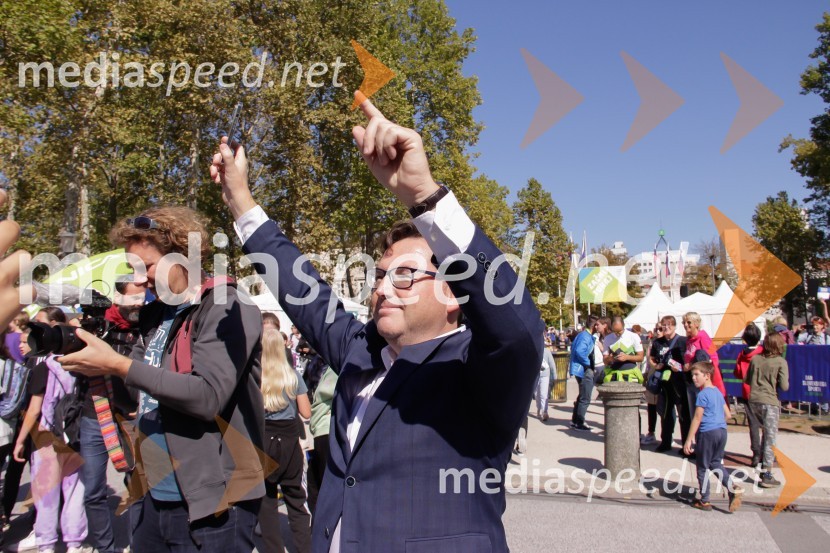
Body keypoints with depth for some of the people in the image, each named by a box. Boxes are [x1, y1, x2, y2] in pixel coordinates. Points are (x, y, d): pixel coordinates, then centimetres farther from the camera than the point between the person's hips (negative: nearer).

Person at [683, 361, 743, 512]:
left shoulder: (703, 395, -12)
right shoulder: (718, 392, 12)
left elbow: (697, 418, -15)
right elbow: (728, 415, 16)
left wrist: (689, 439, -13)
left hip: (707, 433, -8)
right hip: (722, 431, 8)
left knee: (702, 467, 4)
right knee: (716, 463, 19)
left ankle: (704, 501, 10)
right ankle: (733, 488, 1)